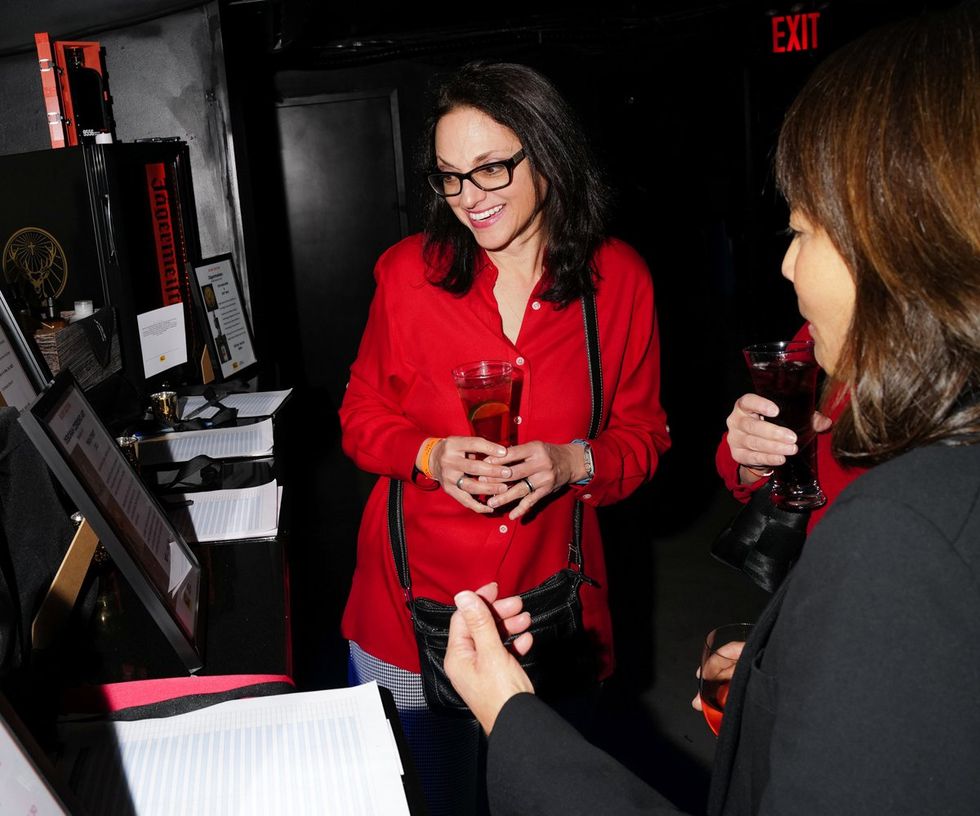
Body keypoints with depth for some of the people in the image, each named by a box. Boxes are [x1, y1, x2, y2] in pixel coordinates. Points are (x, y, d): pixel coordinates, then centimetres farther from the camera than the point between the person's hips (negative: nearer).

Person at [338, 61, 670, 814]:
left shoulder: (619, 279, -5)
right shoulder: (410, 271, -6)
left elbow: (643, 433, 2)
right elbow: (362, 414, 3)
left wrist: (573, 463, -18)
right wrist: (431, 455, -17)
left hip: (550, 597, 0)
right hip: (414, 599, 0)